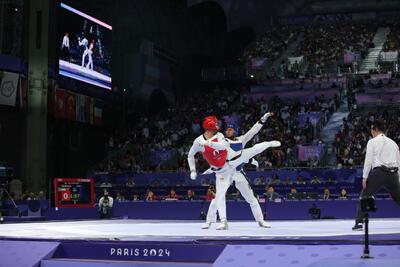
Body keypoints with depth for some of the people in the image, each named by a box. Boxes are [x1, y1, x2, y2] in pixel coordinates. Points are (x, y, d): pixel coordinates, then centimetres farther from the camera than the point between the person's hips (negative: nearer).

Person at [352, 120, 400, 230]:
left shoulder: (372, 142, 4)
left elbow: (368, 160, -5)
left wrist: (365, 176, -4)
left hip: (378, 172, -4)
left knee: (364, 196, 4)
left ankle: (359, 222, -9)